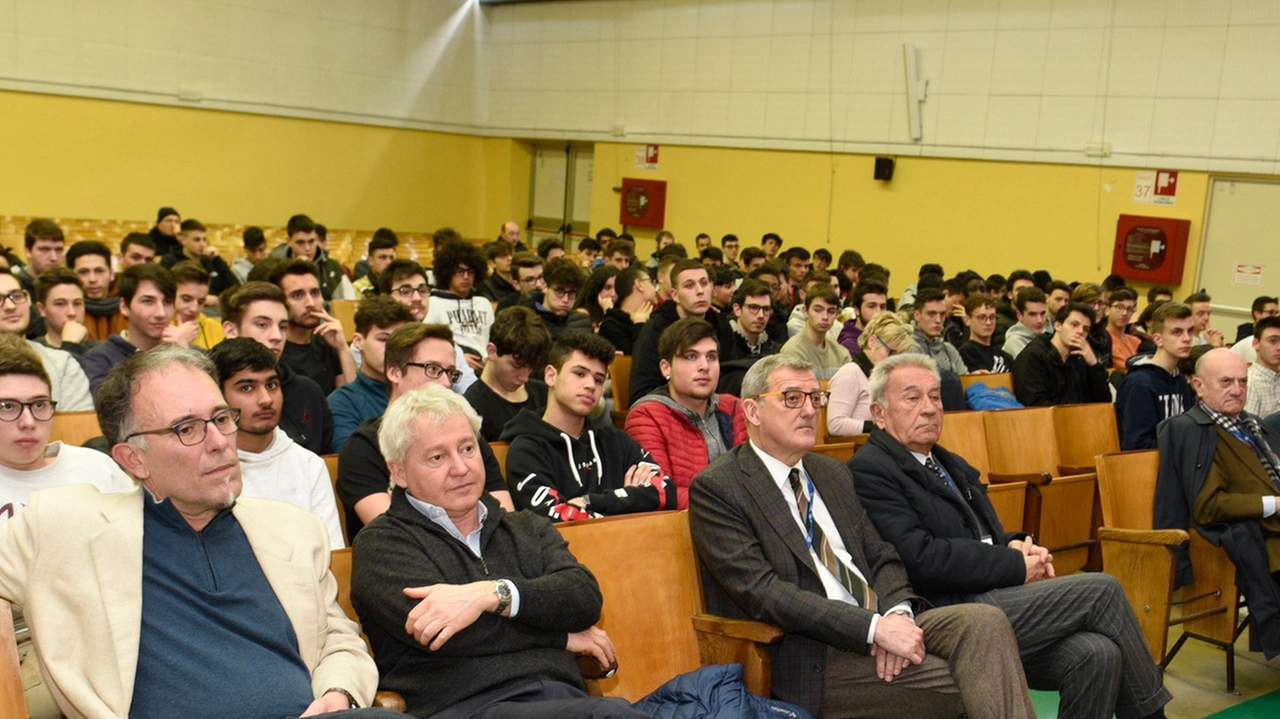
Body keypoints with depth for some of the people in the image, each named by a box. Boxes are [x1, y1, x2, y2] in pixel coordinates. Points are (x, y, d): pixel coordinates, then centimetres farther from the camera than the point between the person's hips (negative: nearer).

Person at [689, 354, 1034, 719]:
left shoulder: (833, 473, 19)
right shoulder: (716, 489, -5)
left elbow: (882, 558, 16)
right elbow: (760, 591, -16)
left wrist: (898, 613, -9)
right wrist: (875, 627, -21)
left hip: (879, 621, 7)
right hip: (810, 658, -7)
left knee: (985, 621, -20)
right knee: (961, 684, -25)